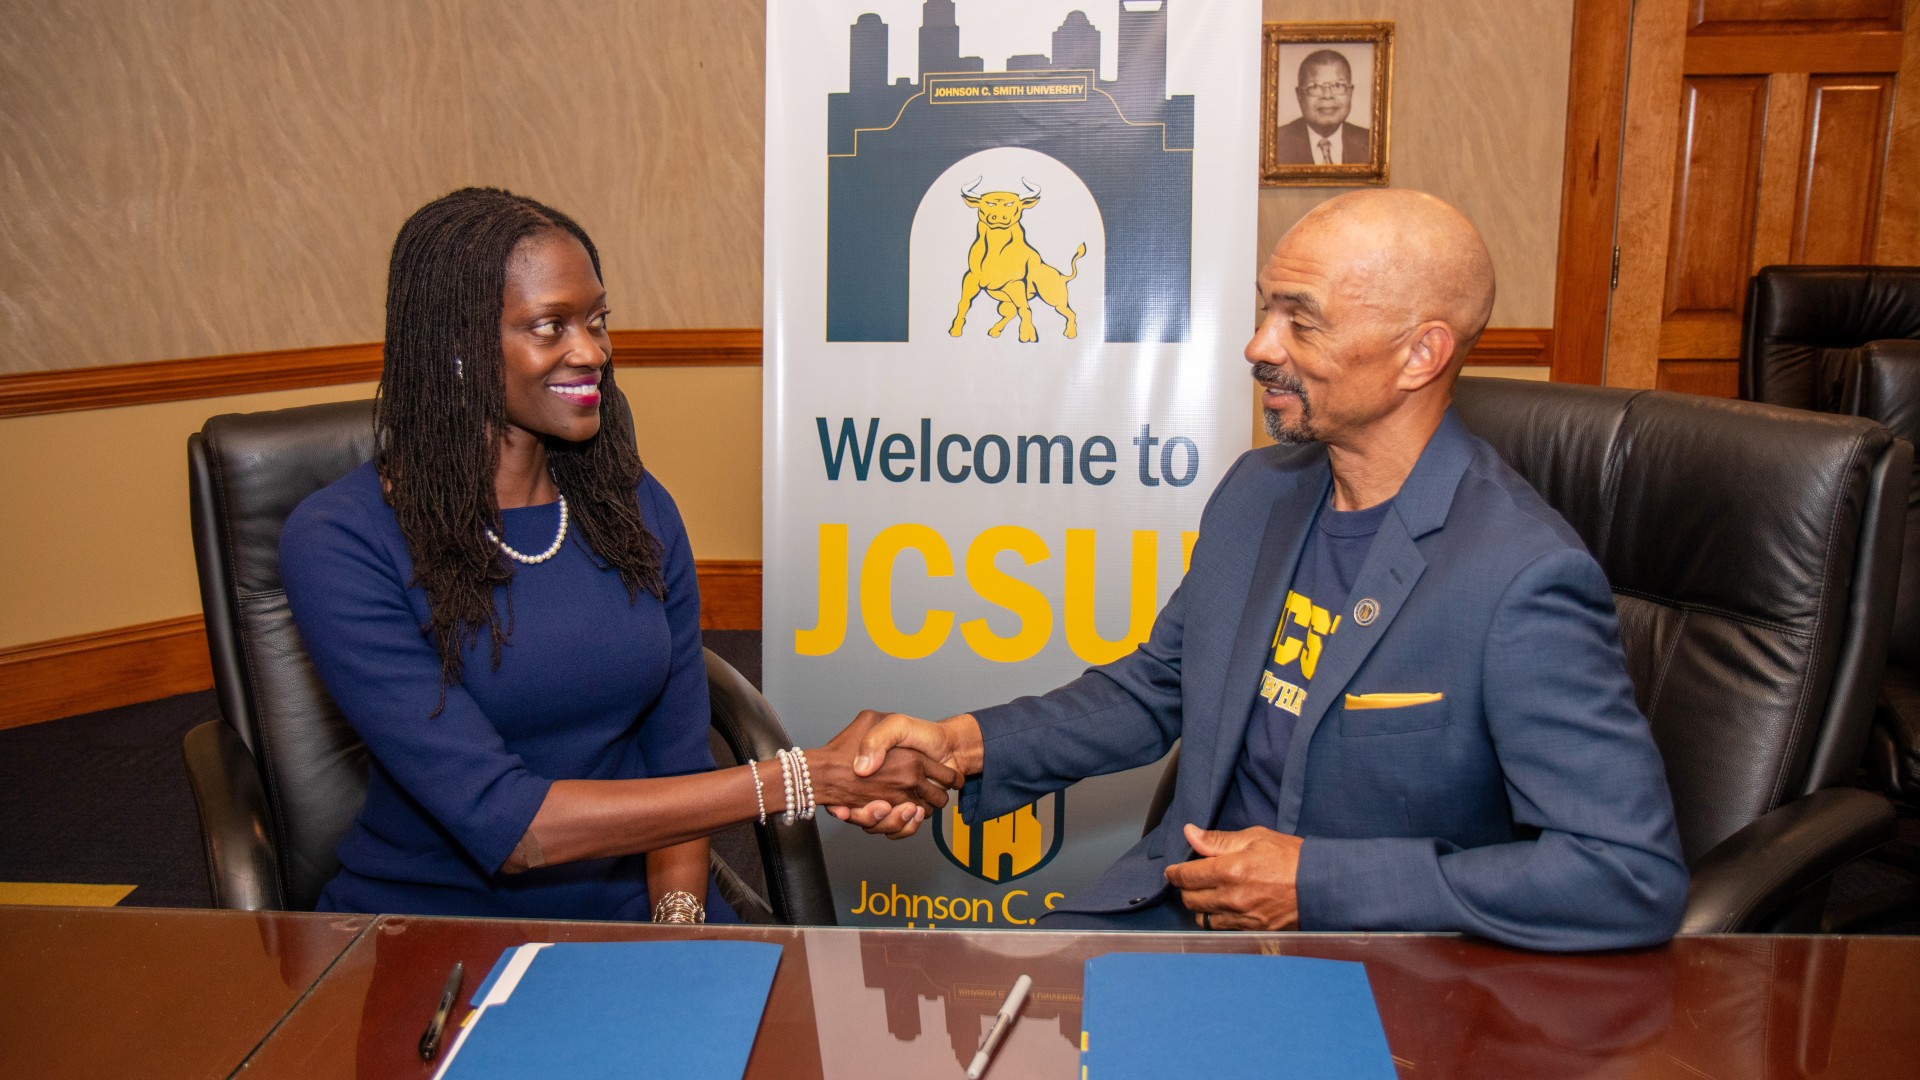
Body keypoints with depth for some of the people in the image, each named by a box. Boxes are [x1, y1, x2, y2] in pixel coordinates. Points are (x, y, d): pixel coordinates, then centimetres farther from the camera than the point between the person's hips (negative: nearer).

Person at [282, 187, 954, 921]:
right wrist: (802, 781, -21)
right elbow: (505, 826, -19)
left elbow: (677, 761, 4)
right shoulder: (340, 544, -12)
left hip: (630, 913, 3)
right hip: (435, 927, -3)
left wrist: (679, 918, -15)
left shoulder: (635, 507, 4)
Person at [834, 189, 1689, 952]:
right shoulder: (1257, 492, 4)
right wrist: (968, 744, -2)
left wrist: (1320, 880, -21)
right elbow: (1155, 686, 15)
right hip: (1181, 907, 6)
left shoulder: (1524, 580, -21)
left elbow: (1636, 877, -23)